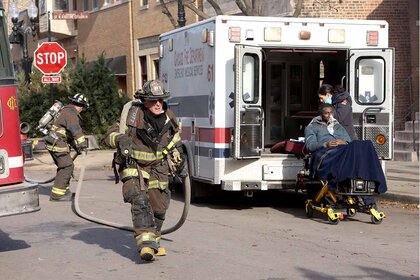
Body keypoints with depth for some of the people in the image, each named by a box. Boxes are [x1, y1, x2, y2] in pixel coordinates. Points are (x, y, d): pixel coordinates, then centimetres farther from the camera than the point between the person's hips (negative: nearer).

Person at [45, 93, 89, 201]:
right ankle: (56, 194, -10)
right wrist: (82, 143, -36)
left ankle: (64, 190, 28)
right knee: (67, 166, -9)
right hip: (57, 143, -10)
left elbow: (69, 132, 29)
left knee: (64, 166, 18)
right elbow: (75, 129, -29)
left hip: (54, 143, 10)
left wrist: (76, 146, 30)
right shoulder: (71, 113, -14)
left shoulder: (67, 110, 20)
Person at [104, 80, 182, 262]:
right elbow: (110, 136, -17)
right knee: (140, 201, -24)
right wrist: (121, 139, -38)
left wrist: (177, 156, 23)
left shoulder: (168, 117, -3)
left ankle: (154, 239, 28)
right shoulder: (134, 117, -20)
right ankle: (146, 242, -31)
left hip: (158, 168, 5)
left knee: (159, 206, 5)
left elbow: (174, 135, 20)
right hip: (133, 167, -5)